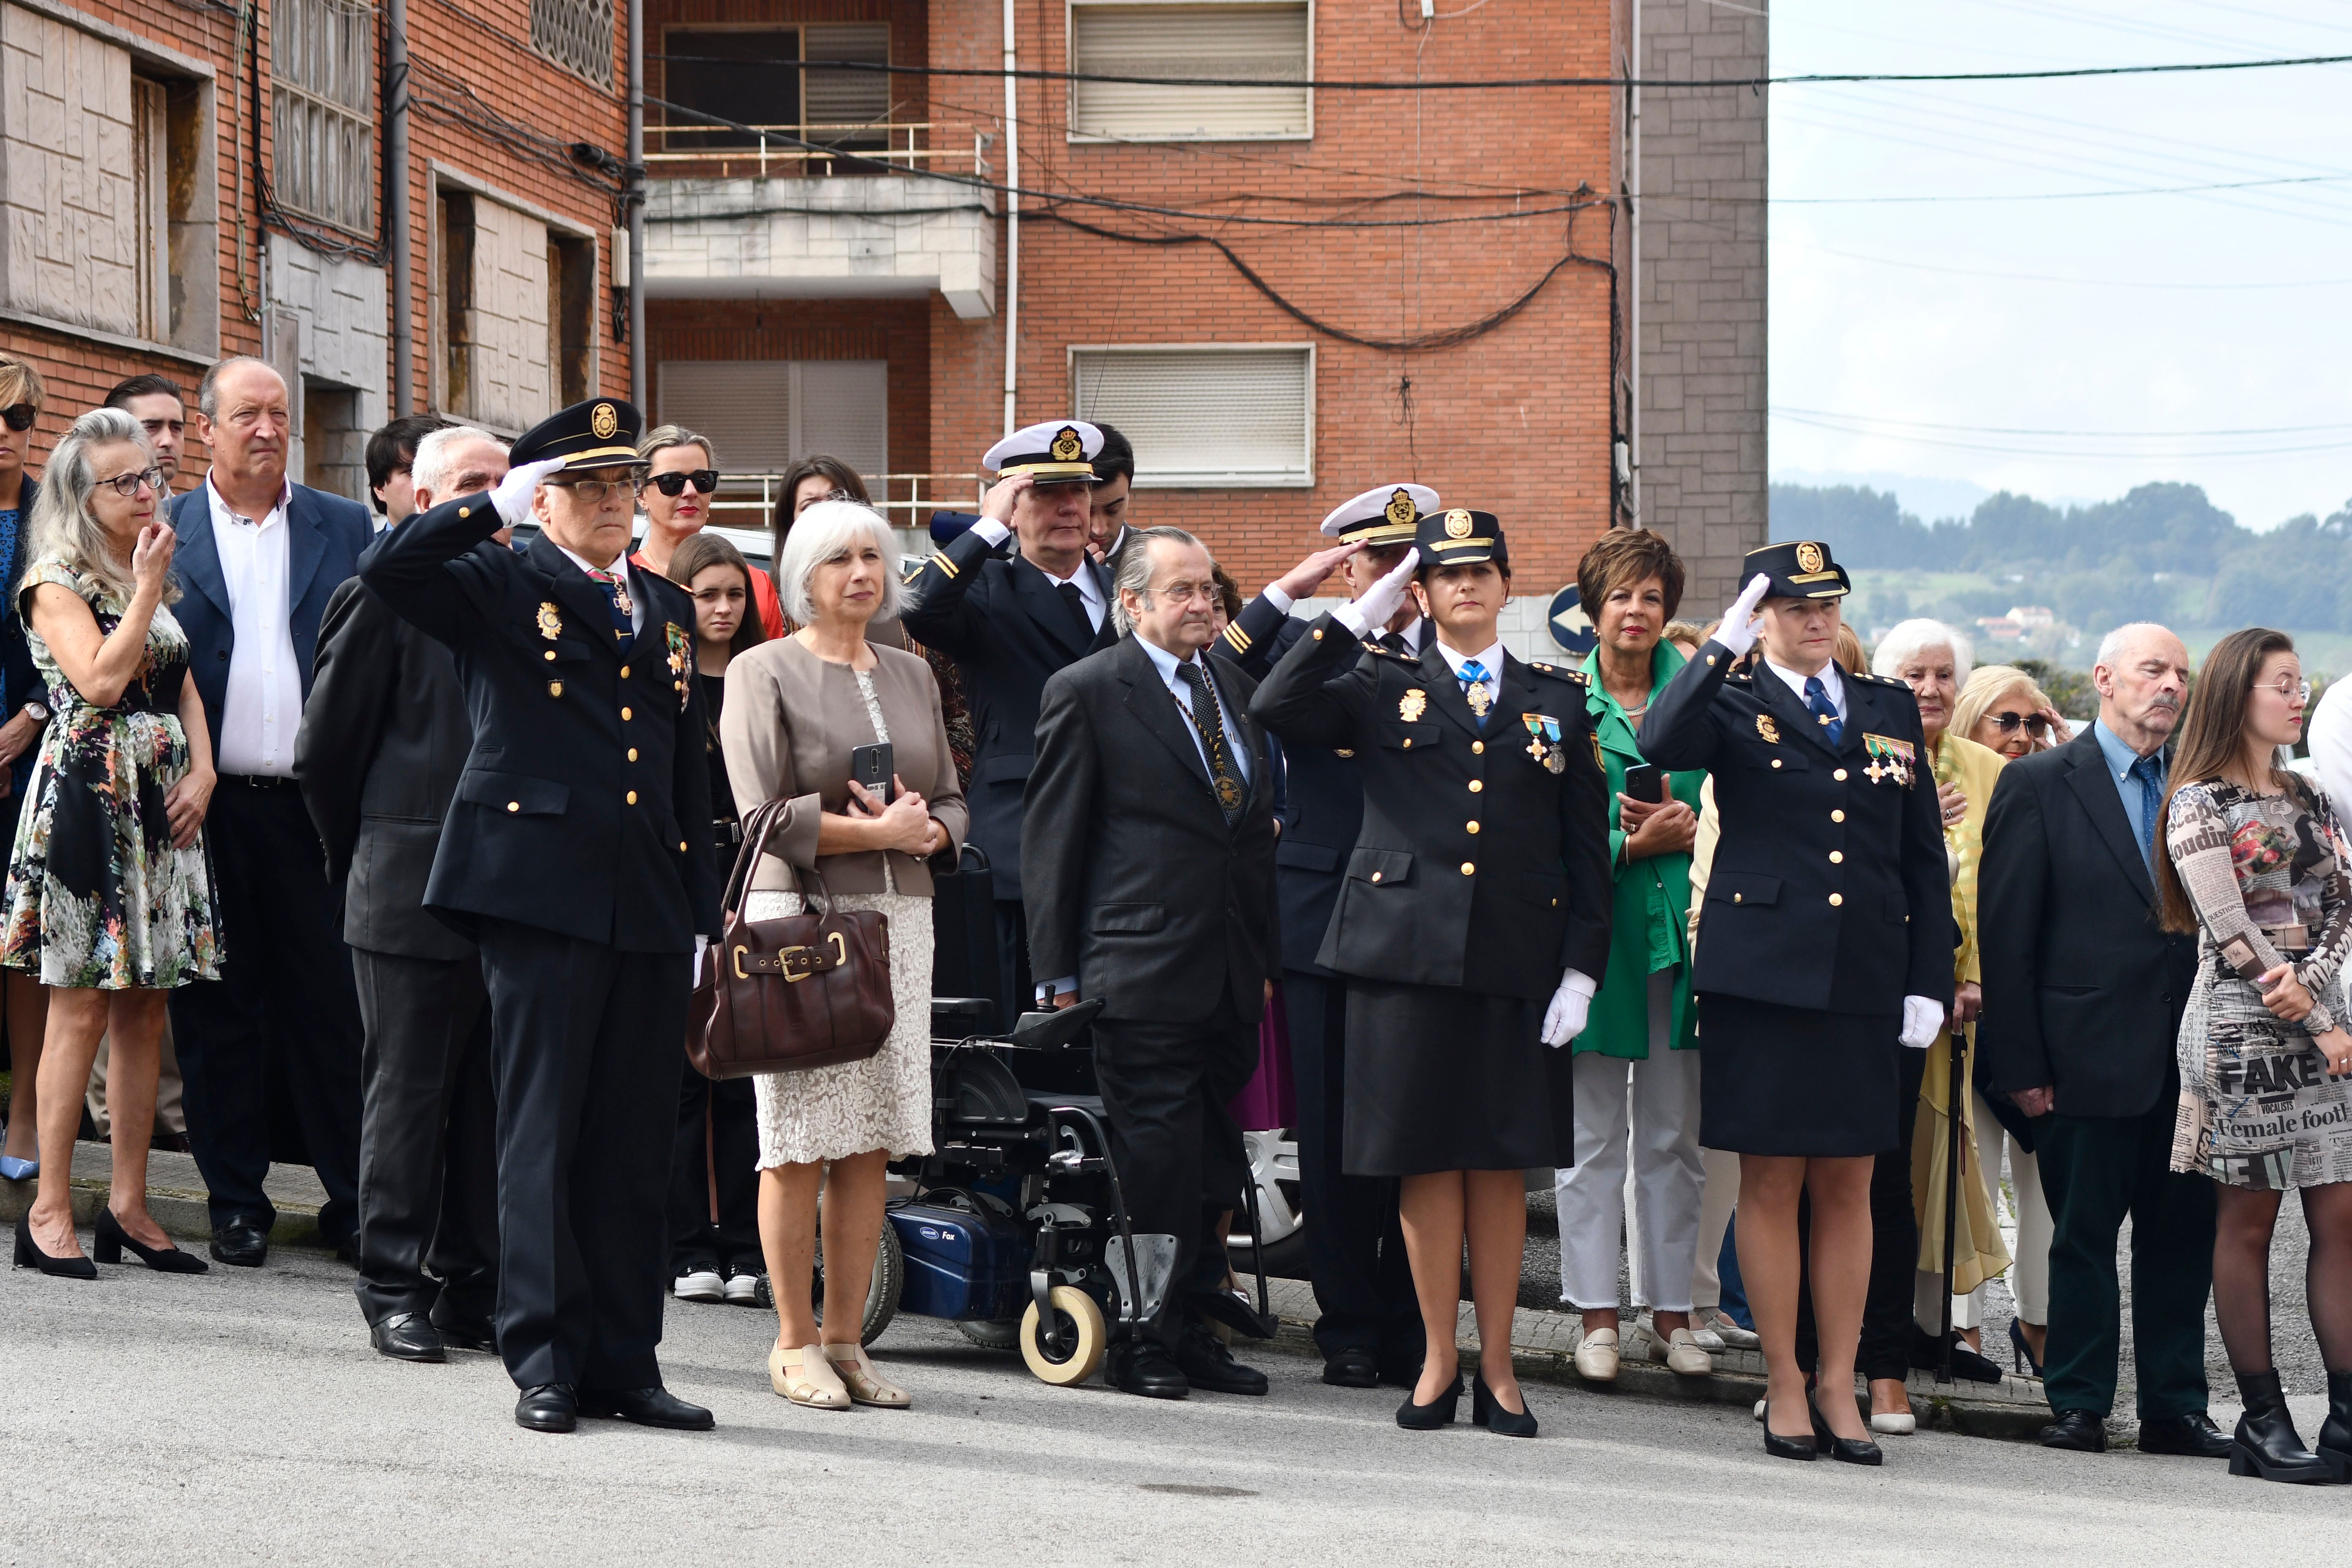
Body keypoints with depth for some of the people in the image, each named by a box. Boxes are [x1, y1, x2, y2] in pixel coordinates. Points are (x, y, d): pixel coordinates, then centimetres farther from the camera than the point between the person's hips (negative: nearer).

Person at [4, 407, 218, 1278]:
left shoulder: (154, 576, 17)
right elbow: (99, 681, -18)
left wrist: (203, 771, 2)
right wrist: (146, 589, -12)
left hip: (159, 804, 7)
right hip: (88, 801, -7)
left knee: (145, 1007, 6)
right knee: (82, 1008, -8)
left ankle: (129, 1204, 10)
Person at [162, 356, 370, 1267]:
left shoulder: (345, 529, 8)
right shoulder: (166, 533, 6)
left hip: (313, 805, 0)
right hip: (208, 806, 0)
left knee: (332, 1004, 1)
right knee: (218, 1009, 5)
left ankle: (354, 1199, 9)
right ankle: (236, 1200, 15)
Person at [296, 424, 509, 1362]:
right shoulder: (386, 599, -4)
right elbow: (324, 749, -1)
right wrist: (361, 859, 6)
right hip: (414, 897, -5)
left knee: (491, 1104, 8)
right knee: (408, 1098, 1)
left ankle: (471, 1291, 15)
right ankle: (394, 1293, 9)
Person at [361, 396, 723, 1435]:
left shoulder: (666, 608, 19)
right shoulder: (500, 590, 2)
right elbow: (388, 568, -18)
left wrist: (700, 911, 16)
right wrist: (499, 508, -12)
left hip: (648, 907, 5)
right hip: (539, 892, -5)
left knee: (636, 1143, 7)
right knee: (543, 1134, -3)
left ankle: (623, 1364, 13)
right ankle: (545, 1366, 3)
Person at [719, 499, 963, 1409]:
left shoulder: (911, 675, 18)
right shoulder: (763, 672, 0)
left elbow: (952, 802, 18)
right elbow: (765, 812, -9)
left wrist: (925, 831, -5)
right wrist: (878, 831, -12)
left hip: (898, 917, 5)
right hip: (800, 917, -5)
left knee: (872, 1143, 3)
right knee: (801, 1145, -6)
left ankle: (844, 1339, 9)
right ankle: (794, 1343, 2)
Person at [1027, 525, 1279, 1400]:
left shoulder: (1235, 687, 16)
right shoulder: (1086, 693, -4)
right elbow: (1051, 838, -3)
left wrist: (1267, 953, 16)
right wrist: (1058, 974, -5)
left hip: (1233, 975, 6)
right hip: (1145, 974, -6)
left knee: (1211, 1166, 10)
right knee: (1156, 1163, -4)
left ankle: (1195, 1333, 19)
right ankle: (1143, 1342, 6)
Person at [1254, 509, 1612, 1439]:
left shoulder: (1559, 700, 12)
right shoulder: (1383, 689, 9)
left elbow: (1588, 847, 10)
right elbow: (1276, 709, -9)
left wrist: (1582, 968, 1)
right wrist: (1358, 617, -8)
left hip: (1518, 960, 1)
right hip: (1408, 947, -1)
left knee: (1501, 1162, 4)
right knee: (1427, 1159, 2)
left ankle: (1497, 1368, 12)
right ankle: (1439, 1361, 12)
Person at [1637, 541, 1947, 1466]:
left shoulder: (1890, 710, 14)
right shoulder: (1734, 706, 3)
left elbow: (1925, 857, 13)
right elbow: (1660, 745, -20)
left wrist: (1929, 983, 6)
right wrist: (1725, 646, -23)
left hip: (1867, 981, 3)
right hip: (1762, 973, -3)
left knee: (1849, 1186, 6)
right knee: (1771, 1183, 1)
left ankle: (1838, 1386, 13)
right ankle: (1785, 1387, 10)